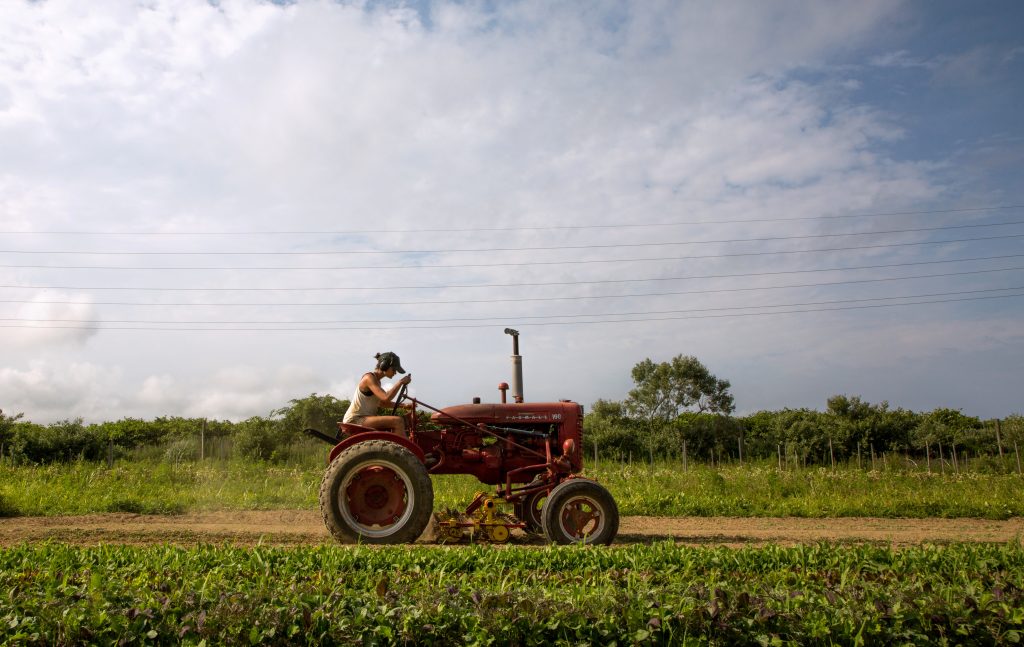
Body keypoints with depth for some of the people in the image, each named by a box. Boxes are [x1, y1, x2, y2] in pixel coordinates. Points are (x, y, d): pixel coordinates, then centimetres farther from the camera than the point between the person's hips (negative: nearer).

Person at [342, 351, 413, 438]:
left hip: (365, 418, 10)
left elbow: (380, 403, 26)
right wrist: (401, 382, -17)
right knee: (398, 421, -21)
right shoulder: (369, 378, -13)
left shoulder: (376, 380, 14)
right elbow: (386, 397, -27)